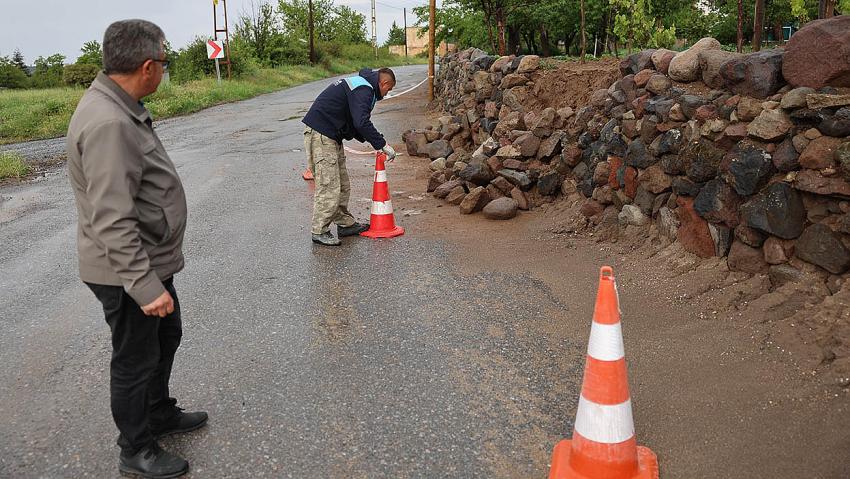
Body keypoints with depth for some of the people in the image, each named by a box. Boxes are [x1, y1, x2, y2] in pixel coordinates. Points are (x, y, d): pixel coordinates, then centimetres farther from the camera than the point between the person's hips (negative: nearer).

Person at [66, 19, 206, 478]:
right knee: (135, 361, 7)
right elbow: (112, 222, -31)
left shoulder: (119, 108, 6)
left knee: (166, 337, 25)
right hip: (127, 270, -10)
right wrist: (145, 285, -29)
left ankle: (160, 414, 46)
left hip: (150, 260, 10)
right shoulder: (108, 124, -28)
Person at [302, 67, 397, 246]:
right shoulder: (364, 90, -13)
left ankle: (345, 223, 23)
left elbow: (354, 124, 24)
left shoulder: (359, 83, 21)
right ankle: (319, 231, -2)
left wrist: (376, 142, 15)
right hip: (321, 135, -11)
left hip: (331, 136, 11)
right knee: (329, 185, -9)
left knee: (342, 184, 15)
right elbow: (362, 123, -26)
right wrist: (383, 145, -18)